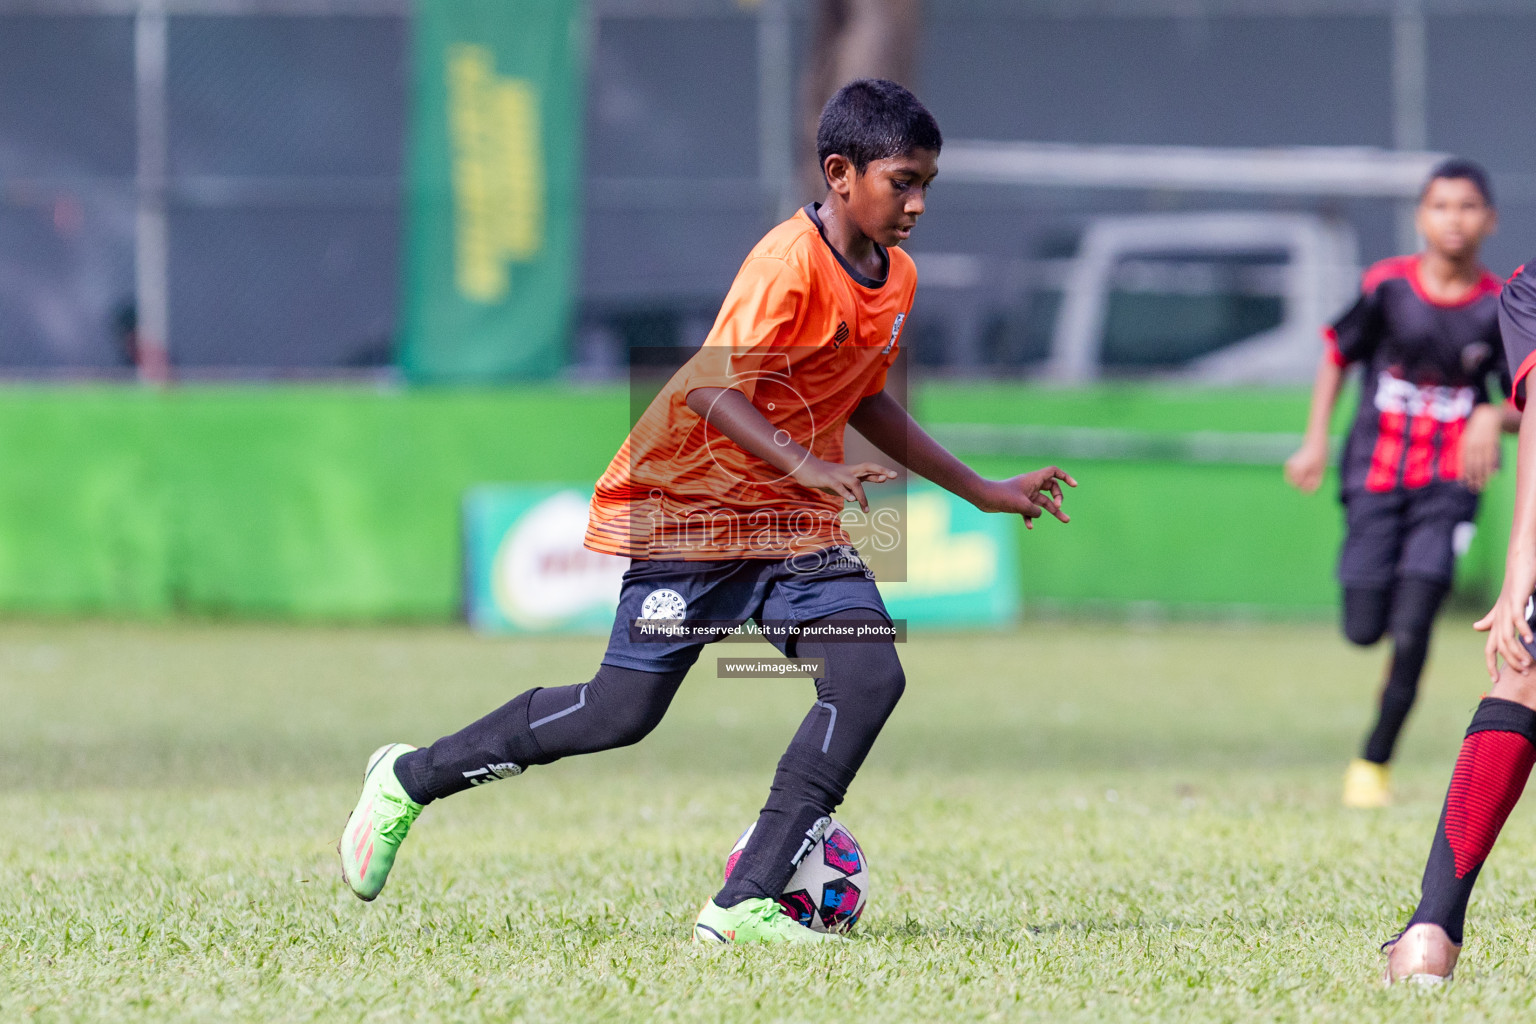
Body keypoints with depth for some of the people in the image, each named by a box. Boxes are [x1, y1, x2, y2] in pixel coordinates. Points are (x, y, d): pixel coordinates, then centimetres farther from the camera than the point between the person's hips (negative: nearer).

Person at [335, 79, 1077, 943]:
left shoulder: (897, 278, 6)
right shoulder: (792, 263, -21)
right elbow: (711, 390, -30)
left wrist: (984, 492, 22)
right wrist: (811, 468, -41)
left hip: (798, 522, 7)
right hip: (692, 506, -7)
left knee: (871, 677, -15)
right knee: (622, 713, -5)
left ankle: (745, 904, -15)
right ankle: (411, 776, 18)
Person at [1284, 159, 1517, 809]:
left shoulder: (1498, 309, -6)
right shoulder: (1388, 286, -7)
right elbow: (1338, 355, 9)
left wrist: (1494, 418, -21)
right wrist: (1315, 442, 3)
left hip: (1449, 484, -1)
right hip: (1375, 475, 1)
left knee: (1412, 630, -13)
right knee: (1364, 630, -2)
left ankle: (1374, 762, 3)